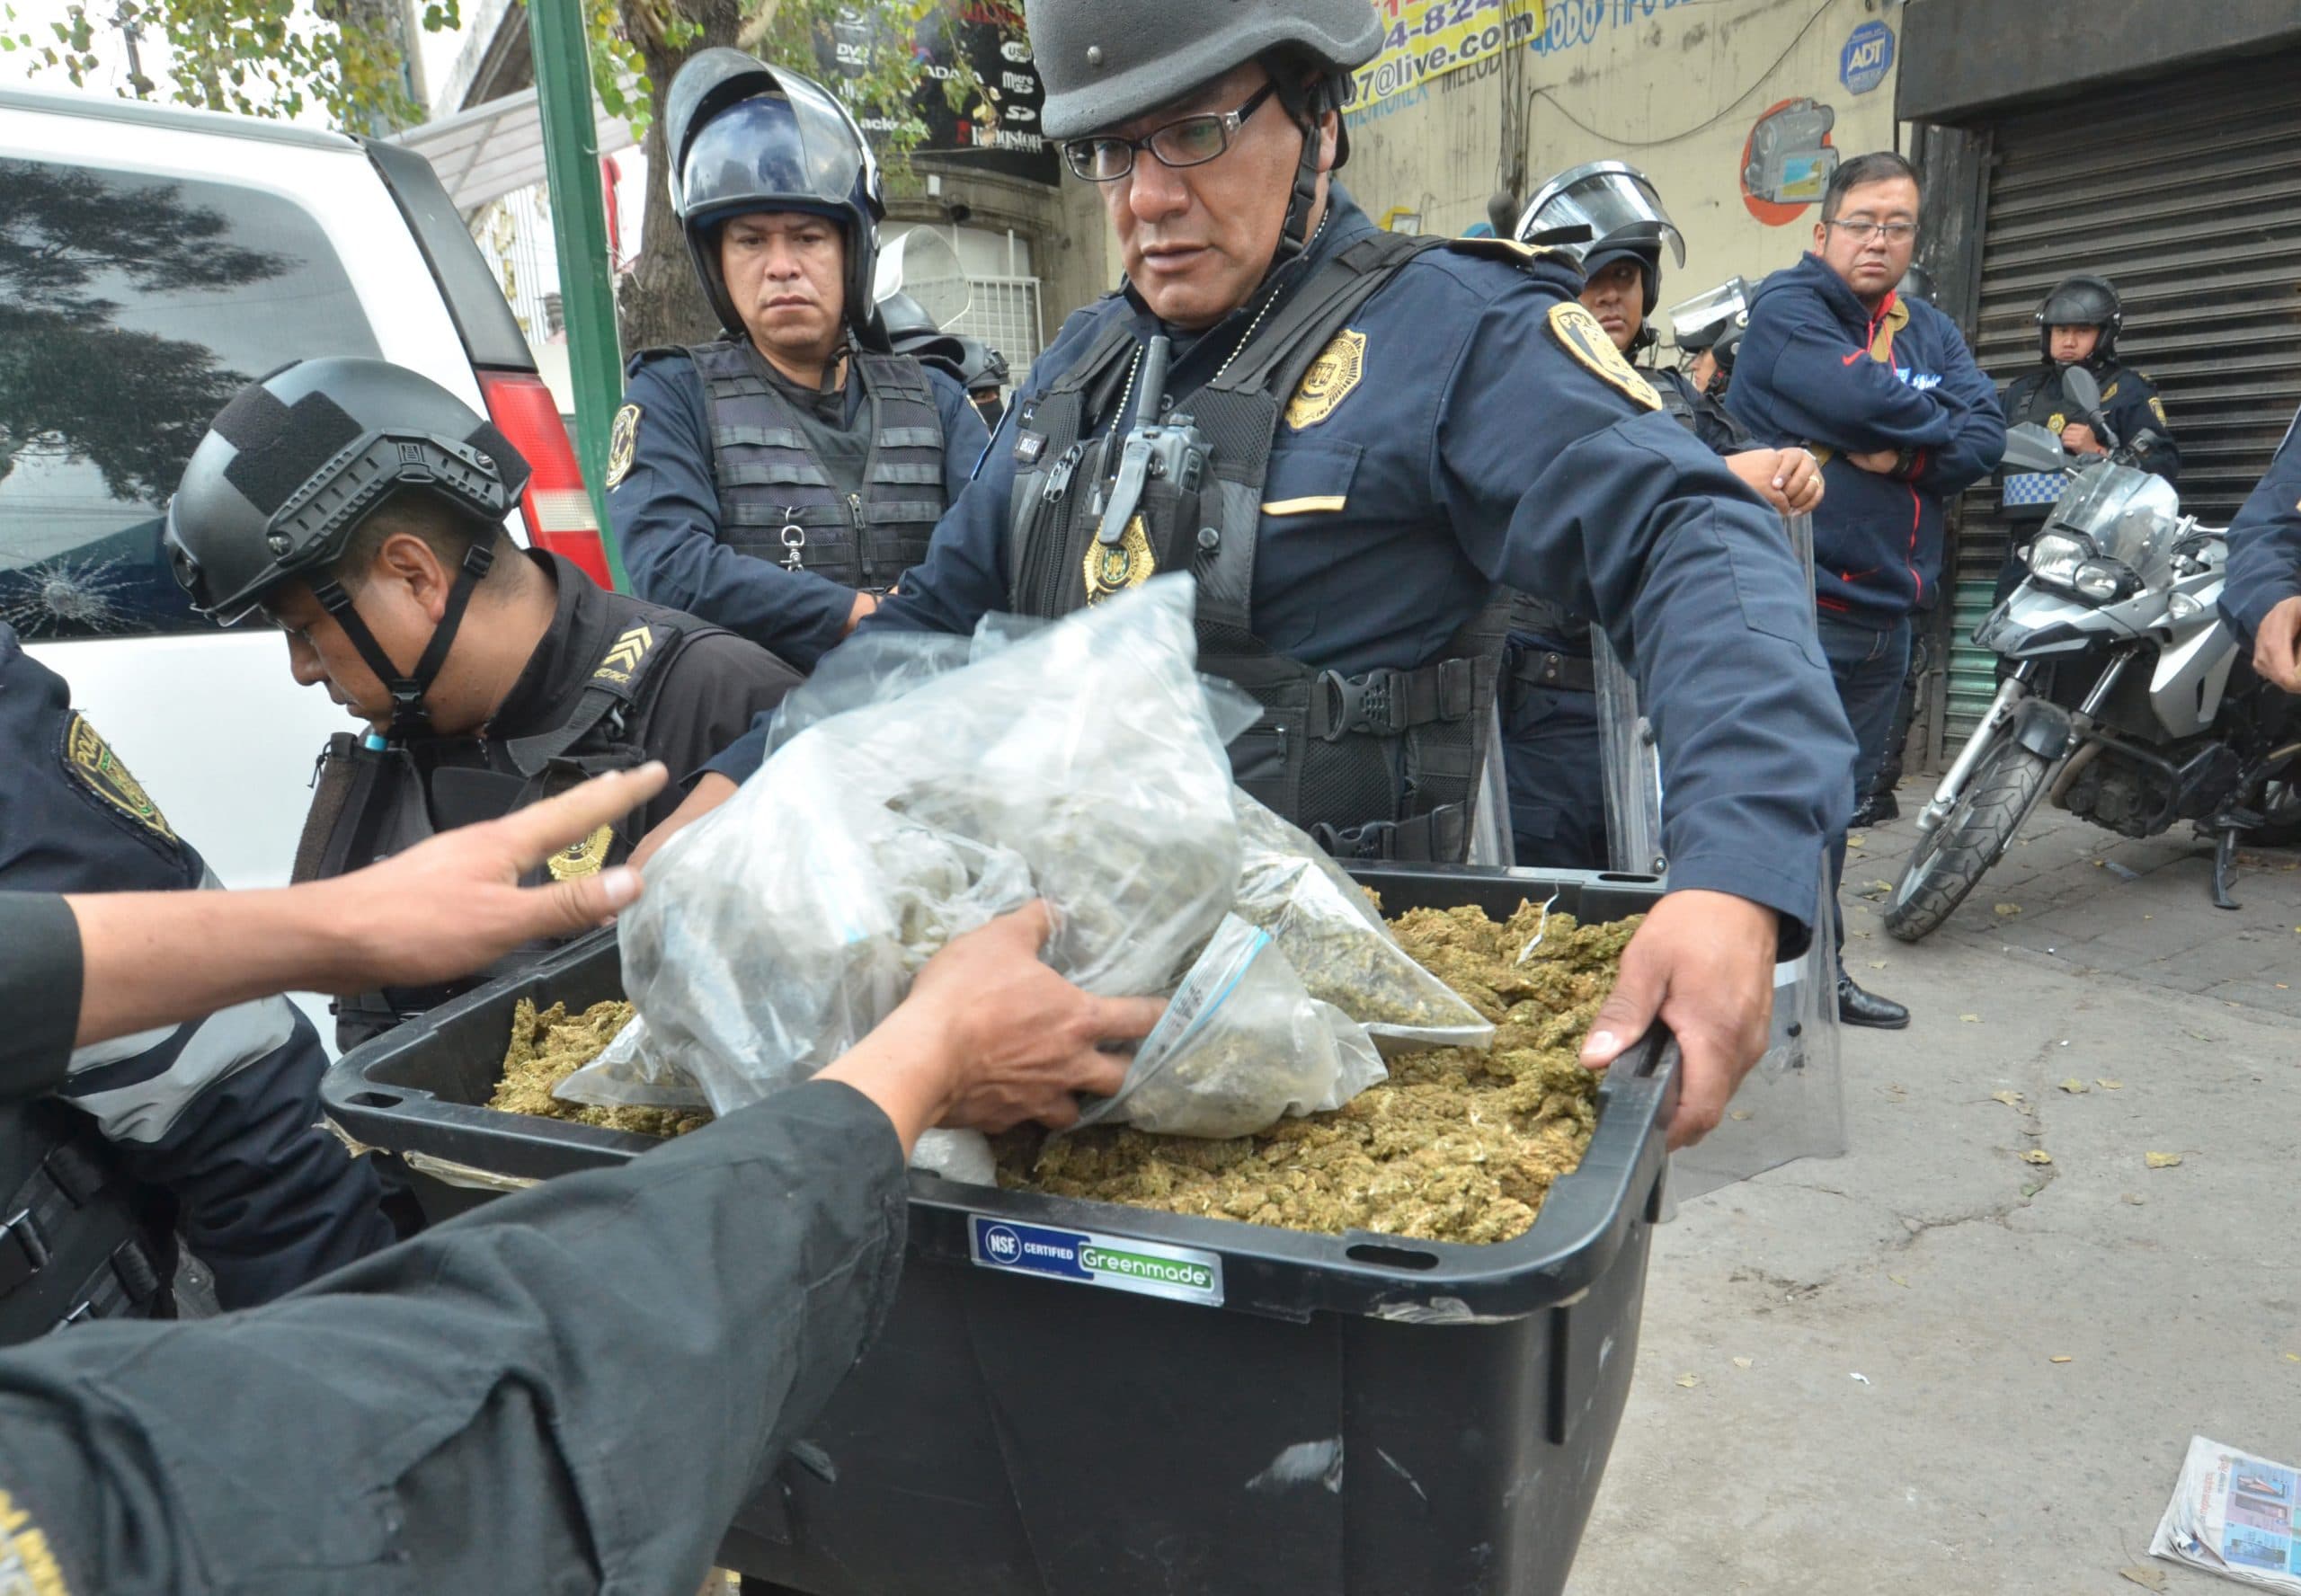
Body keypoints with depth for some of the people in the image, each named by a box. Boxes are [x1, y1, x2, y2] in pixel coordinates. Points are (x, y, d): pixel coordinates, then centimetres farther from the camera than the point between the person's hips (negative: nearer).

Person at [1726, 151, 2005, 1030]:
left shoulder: (1930, 330, 17)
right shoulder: (1786, 306, -3)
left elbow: (1985, 438, 4)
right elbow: (1857, 396, -20)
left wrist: (1903, 454, -15)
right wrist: (1938, 413, -3)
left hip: (1885, 611, 8)